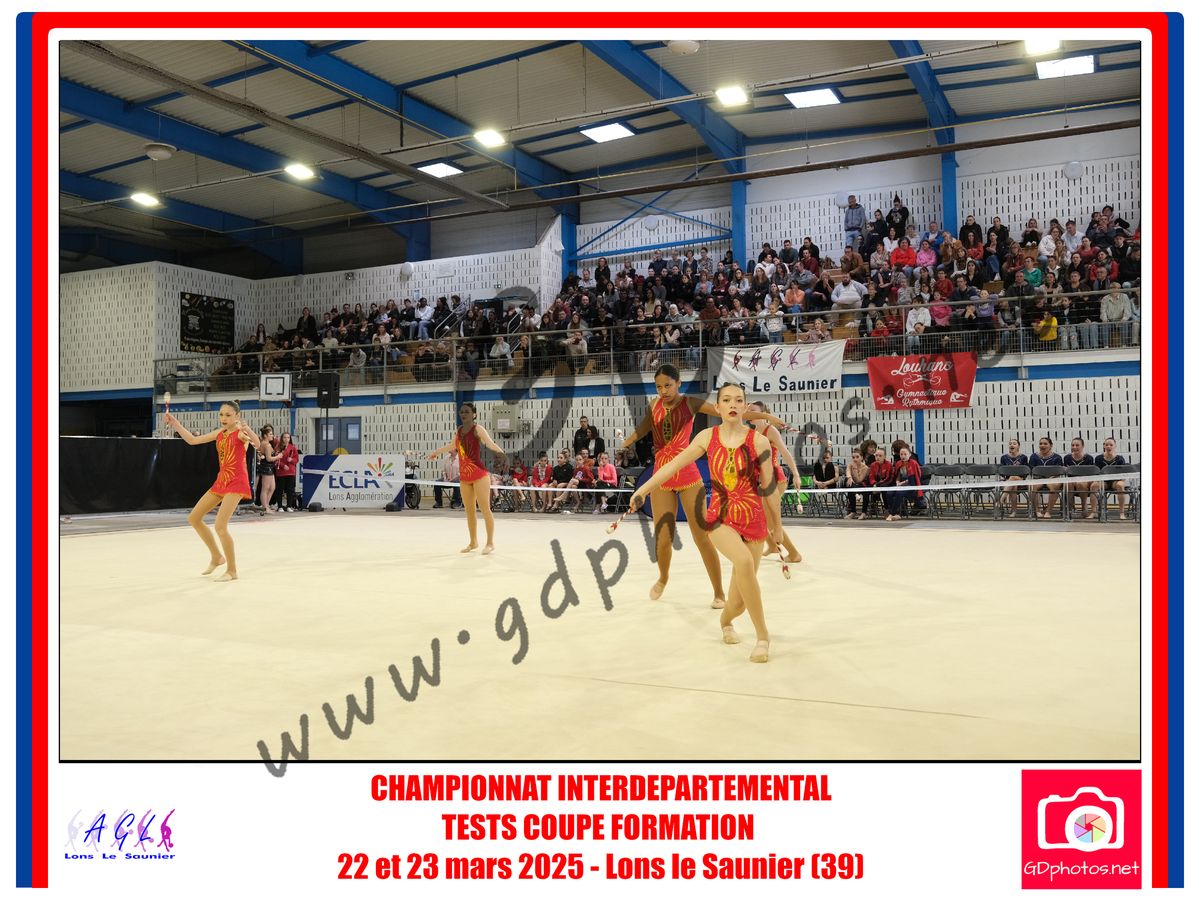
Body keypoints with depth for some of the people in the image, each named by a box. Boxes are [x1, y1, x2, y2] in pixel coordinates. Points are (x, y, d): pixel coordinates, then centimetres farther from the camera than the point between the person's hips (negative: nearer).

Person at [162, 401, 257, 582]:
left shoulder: (240, 432, -12)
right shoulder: (219, 433, 11)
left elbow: (257, 442, -33)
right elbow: (192, 440, 19)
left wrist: (248, 430, -52)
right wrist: (175, 423, 12)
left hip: (237, 483, -9)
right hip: (221, 481, 9)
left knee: (220, 526, -17)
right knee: (193, 518, 12)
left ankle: (232, 571, -2)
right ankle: (217, 556, 26)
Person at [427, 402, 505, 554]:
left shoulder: (477, 429, -8)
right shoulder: (458, 430, 13)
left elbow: (489, 442, -25)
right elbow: (453, 446, 33)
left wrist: (498, 450, -47)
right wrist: (436, 452, 47)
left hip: (479, 474, -7)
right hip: (464, 476, 7)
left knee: (485, 508, -7)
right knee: (469, 510, 11)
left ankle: (490, 543, -1)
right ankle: (473, 542, 21)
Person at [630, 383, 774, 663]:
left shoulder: (758, 441, -4)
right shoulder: (708, 437, 1)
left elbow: (768, 488, 3)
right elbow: (674, 464, 4)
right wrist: (644, 489, -2)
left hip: (752, 519, 0)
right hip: (719, 517, 0)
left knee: (738, 600, 1)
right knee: (744, 561, -33)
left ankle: (725, 620, 41)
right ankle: (762, 635, -17)